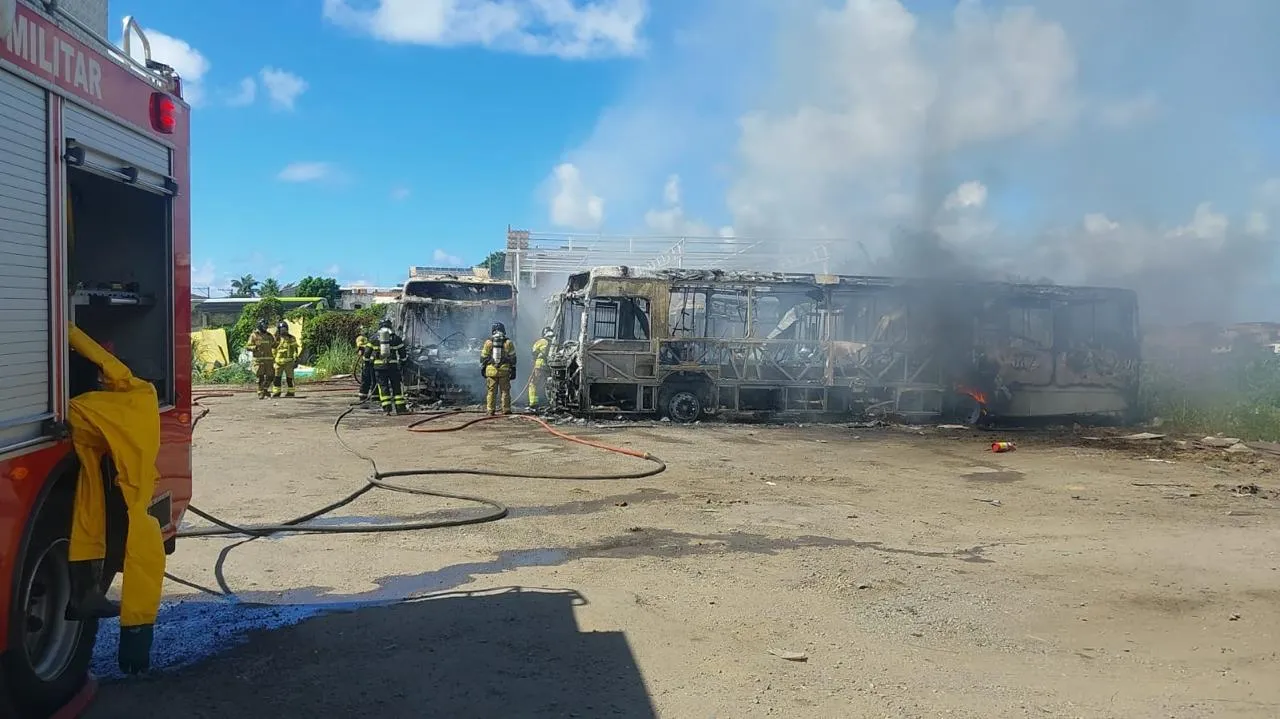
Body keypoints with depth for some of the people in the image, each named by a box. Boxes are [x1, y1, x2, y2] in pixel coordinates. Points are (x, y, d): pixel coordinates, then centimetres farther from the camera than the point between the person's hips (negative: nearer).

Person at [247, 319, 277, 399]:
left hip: (269, 360, 5)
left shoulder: (269, 336, 13)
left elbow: (274, 345, 22)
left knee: (270, 376, 1)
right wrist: (255, 347, -23)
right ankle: (261, 393, 2)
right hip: (259, 360, -4)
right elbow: (249, 347, -4)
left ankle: (265, 389, 22)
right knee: (261, 377, -5)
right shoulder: (254, 336, -1)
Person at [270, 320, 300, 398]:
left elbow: (296, 349, -1)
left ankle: (290, 392, 9)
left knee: (289, 378, 1)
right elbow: (273, 350, 17)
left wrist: (296, 360, -8)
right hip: (279, 362, 3)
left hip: (288, 362, -3)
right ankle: (276, 392, 7)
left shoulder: (291, 339, -1)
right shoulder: (277, 339, 9)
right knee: (277, 378, 1)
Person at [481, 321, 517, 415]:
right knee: (505, 391, 4)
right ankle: (506, 410, 3)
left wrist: (482, 368, 14)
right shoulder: (508, 343, 3)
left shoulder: (488, 342, 3)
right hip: (504, 371, 0)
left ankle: (491, 410, 4)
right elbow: (513, 358, 3)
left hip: (491, 370, 0)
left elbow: (483, 357, 6)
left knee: (491, 391, 5)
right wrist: (513, 370, 8)